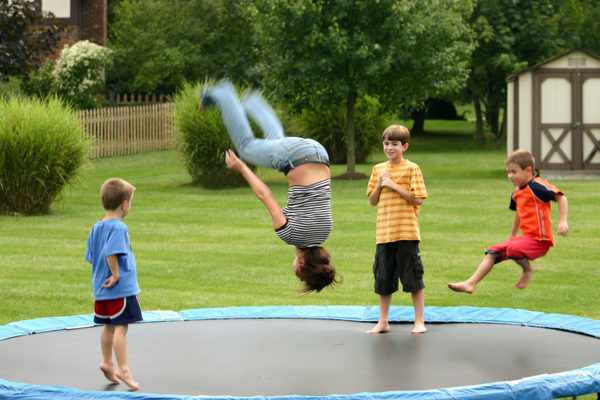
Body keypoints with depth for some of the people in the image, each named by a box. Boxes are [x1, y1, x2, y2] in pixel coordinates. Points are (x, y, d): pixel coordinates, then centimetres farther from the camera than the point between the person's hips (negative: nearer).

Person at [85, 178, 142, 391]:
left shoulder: (97, 227, 10)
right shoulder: (118, 227, -17)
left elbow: (91, 256, 15)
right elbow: (111, 253, -30)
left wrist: (104, 276, 16)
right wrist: (116, 275, -19)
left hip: (102, 288, 9)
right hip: (121, 288, -9)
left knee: (109, 326, 19)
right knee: (121, 327, -7)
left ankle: (107, 362, 29)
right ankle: (123, 370, -7)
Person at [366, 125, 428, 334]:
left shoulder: (411, 169, -3)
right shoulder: (378, 169, 11)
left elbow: (418, 199, -9)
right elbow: (372, 201, 14)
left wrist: (394, 186, -13)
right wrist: (379, 185, -4)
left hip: (407, 232, -5)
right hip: (384, 234, 5)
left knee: (413, 277, 0)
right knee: (383, 279, 10)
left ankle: (419, 321, 9)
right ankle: (383, 322, 20)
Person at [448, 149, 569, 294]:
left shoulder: (537, 186, -15)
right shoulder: (516, 193, 11)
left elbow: (561, 197, -19)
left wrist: (562, 221, -27)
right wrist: (513, 235, 37)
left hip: (539, 240, -9)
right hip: (526, 237, 9)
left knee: (513, 249, -32)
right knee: (492, 252, 2)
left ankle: (527, 270, -3)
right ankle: (470, 283, -1)